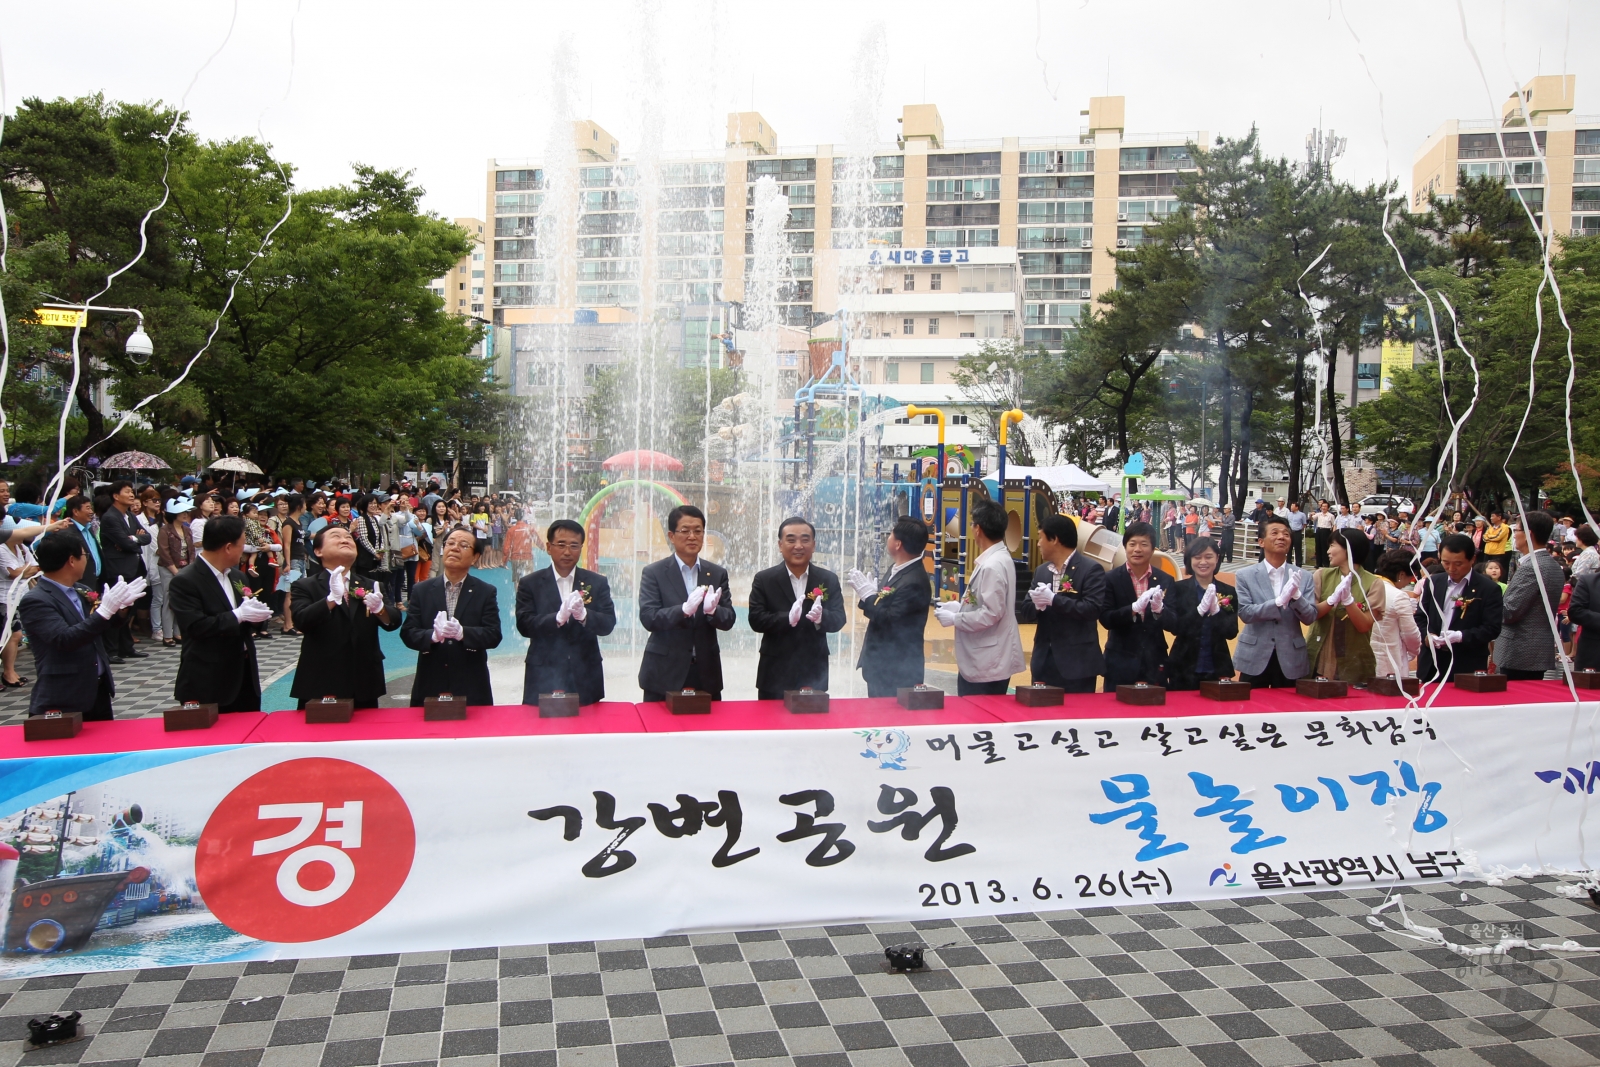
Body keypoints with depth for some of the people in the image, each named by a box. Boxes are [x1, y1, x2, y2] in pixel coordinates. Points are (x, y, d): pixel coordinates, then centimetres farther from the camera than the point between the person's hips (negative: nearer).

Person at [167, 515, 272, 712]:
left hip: (244, 677, 7)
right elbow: (196, 626, -23)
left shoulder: (237, 576, 12)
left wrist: (254, 613, -7)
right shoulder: (184, 581, -13)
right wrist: (237, 615, -20)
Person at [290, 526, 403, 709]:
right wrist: (332, 598, -29)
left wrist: (379, 608, -21)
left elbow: (394, 622, 0)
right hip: (320, 685, -3)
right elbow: (301, 621, -16)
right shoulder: (305, 586, 2)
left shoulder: (370, 586, 12)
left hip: (364, 685, 3)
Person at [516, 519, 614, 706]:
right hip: (544, 678, -1)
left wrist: (583, 614, -22)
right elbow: (524, 625, -7)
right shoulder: (530, 584, 3)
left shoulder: (597, 582, 6)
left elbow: (608, 624, -2)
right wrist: (558, 617, -24)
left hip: (586, 678, 1)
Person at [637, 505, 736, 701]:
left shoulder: (718, 574, 7)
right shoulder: (653, 573, -3)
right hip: (664, 673, -3)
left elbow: (729, 620, 2)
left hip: (706, 673, 3)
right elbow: (648, 618, -12)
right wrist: (684, 609, -28)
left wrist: (712, 609, -21)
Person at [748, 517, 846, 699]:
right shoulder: (763, 579, -2)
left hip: (814, 673, 2)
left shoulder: (829, 579, 3)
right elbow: (755, 620, -9)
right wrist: (788, 618, -27)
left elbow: (839, 620, -2)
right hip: (775, 674, -1)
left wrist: (821, 616, -25)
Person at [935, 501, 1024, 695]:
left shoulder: (992, 565, -20)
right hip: (982, 660, 10)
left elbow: (990, 614, -24)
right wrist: (959, 606, 11)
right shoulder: (997, 558, 11)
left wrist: (954, 619, -14)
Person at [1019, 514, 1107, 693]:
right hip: (1044, 661, 6)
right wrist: (1037, 604, -13)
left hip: (1077, 663, -6)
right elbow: (1026, 611, 10)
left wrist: (1053, 600, -21)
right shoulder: (1041, 571, 13)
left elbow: (1092, 609, -19)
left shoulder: (1091, 569, -8)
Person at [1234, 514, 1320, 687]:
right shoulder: (1245, 576, -2)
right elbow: (1245, 613, -12)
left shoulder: (1303, 577, 3)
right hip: (1255, 658, -2)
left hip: (1290, 659, 2)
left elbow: (1310, 617, -2)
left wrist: (1296, 595, -20)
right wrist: (1279, 601, -24)